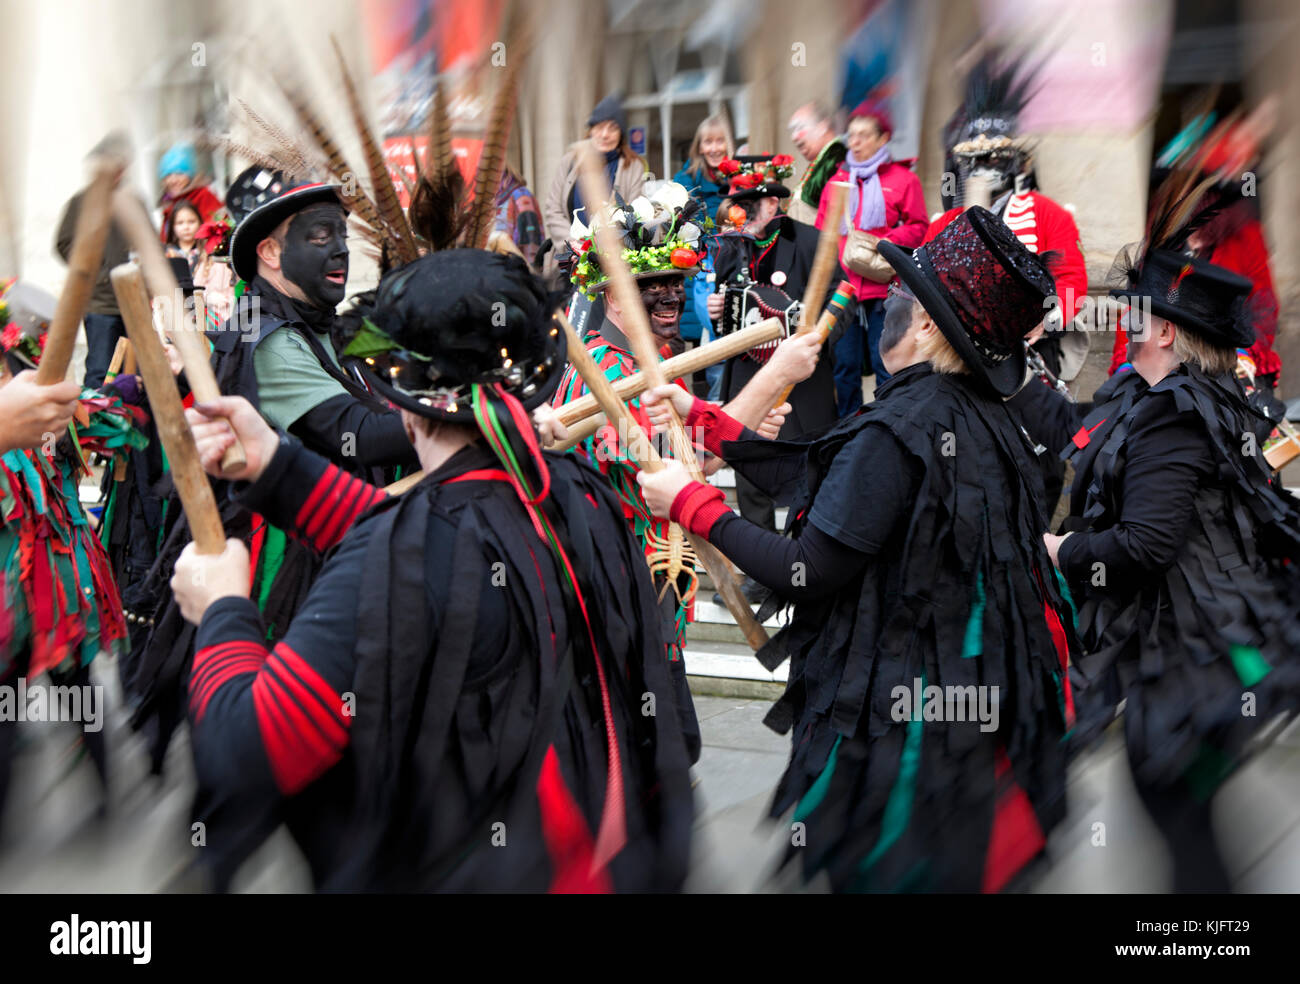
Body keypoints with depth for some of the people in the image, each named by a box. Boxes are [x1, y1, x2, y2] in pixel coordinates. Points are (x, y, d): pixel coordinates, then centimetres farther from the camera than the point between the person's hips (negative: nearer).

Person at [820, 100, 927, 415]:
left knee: (886, 365, -2)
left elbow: (917, 228, 1)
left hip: (882, 287, -3)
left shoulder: (903, 179, 5)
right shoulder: (837, 181, 16)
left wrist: (883, 243, -13)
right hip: (841, 287, 3)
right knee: (844, 366, 5)